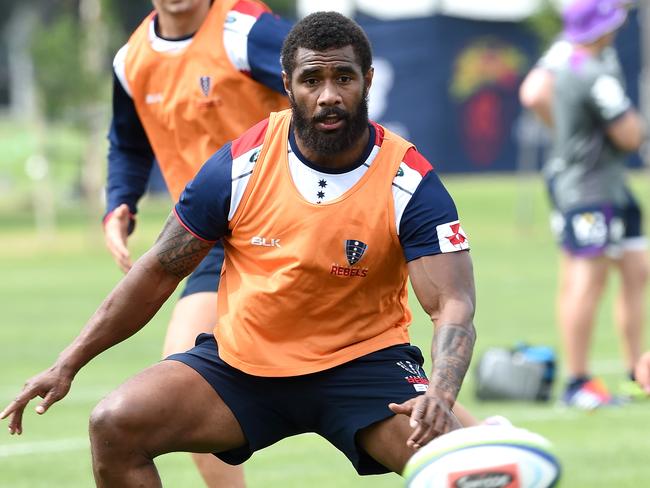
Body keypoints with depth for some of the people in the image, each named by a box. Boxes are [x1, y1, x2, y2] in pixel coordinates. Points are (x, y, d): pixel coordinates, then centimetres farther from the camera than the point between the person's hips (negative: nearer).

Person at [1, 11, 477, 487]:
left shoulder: (411, 183, -14)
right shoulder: (240, 167, -9)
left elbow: (454, 306, -20)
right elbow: (160, 271, 2)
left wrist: (440, 396, -42)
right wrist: (68, 363, 0)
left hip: (362, 363, -2)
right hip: (241, 360, 2)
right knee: (113, 425, -18)